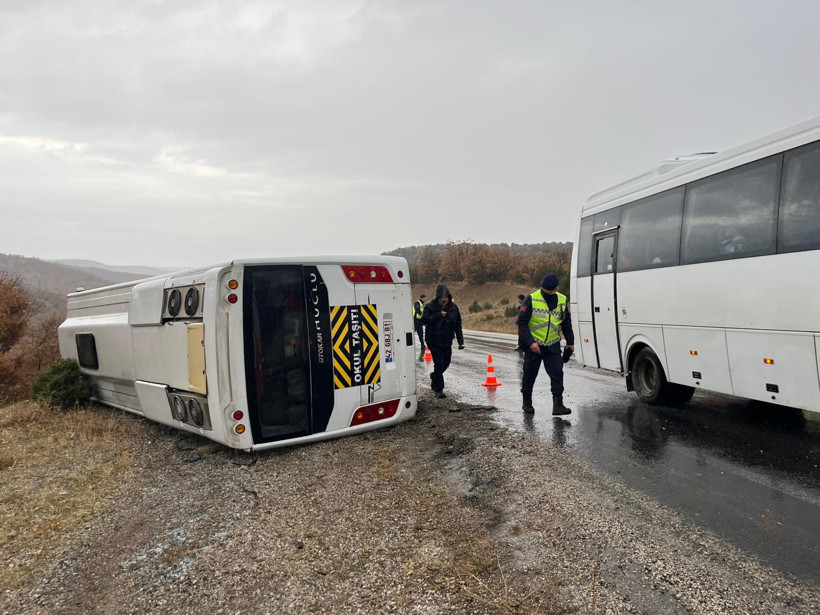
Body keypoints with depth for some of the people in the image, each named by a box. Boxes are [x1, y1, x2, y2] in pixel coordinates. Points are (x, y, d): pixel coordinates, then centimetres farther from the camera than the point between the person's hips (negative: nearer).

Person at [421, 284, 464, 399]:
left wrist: (460, 341, 5)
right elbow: (424, 319, -20)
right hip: (434, 341, -5)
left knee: (446, 363, 14)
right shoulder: (430, 306, -8)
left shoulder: (453, 307, 5)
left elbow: (458, 325, 9)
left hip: (447, 342, 5)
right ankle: (438, 390, 2)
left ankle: (435, 376, 43)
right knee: (439, 364, -8)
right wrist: (439, 315, -24)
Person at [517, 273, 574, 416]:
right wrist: (530, 342, -18)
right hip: (533, 345, -3)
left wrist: (570, 342, 18)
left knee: (557, 373, -6)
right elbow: (522, 323, -10)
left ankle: (558, 405, -4)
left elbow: (567, 323, 17)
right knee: (530, 374, 7)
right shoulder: (531, 300, -10)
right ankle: (527, 403, 24)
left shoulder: (562, 300, 4)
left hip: (553, 345, 3)